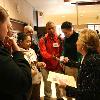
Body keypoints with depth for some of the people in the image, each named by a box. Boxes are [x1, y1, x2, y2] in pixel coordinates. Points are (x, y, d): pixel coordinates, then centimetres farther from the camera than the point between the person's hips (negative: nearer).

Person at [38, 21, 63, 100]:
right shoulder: (43, 40, -5)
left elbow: (62, 51, 2)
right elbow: (43, 52, -18)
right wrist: (52, 57, -34)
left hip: (57, 65, 2)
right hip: (47, 66, -1)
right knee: (47, 84, 11)